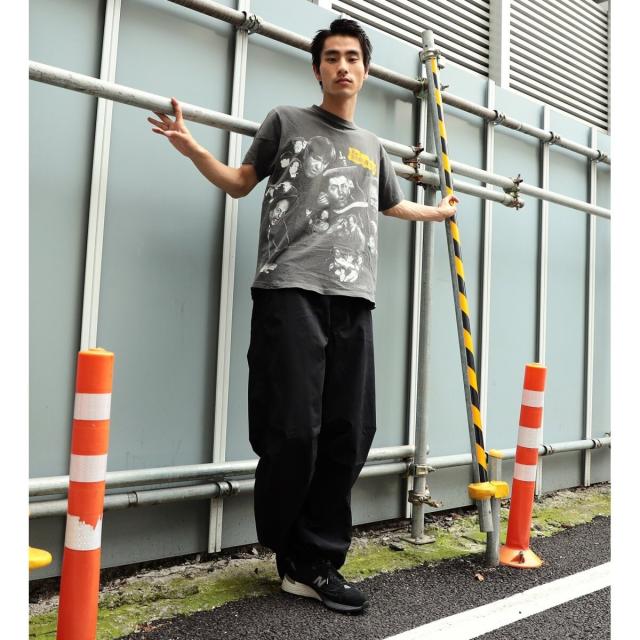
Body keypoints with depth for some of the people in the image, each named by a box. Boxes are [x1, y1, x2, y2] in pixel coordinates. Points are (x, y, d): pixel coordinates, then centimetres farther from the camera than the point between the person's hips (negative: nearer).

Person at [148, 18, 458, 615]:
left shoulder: (373, 146, 27)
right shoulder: (286, 121, 15)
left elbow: (392, 204, 43)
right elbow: (241, 182, 17)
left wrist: (439, 211, 55)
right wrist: (191, 147, 1)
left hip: (353, 299, 5)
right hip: (291, 291, -4)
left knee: (349, 433, -2)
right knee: (293, 430, -8)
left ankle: (316, 560, 12)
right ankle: (289, 552, 14)